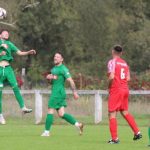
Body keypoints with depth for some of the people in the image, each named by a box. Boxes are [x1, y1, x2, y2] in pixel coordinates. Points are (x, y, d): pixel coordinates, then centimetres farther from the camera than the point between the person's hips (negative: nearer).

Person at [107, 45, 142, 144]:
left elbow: (111, 77, -20)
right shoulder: (125, 63, 12)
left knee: (112, 114, -3)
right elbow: (128, 79, 10)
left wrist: (109, 87, -5)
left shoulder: (112, 62, -9)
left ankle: (115, 138, -8)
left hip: (116, 90, -7)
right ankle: (137, 132, 13)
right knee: (125, 112, 17)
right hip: (125, 89, 7)